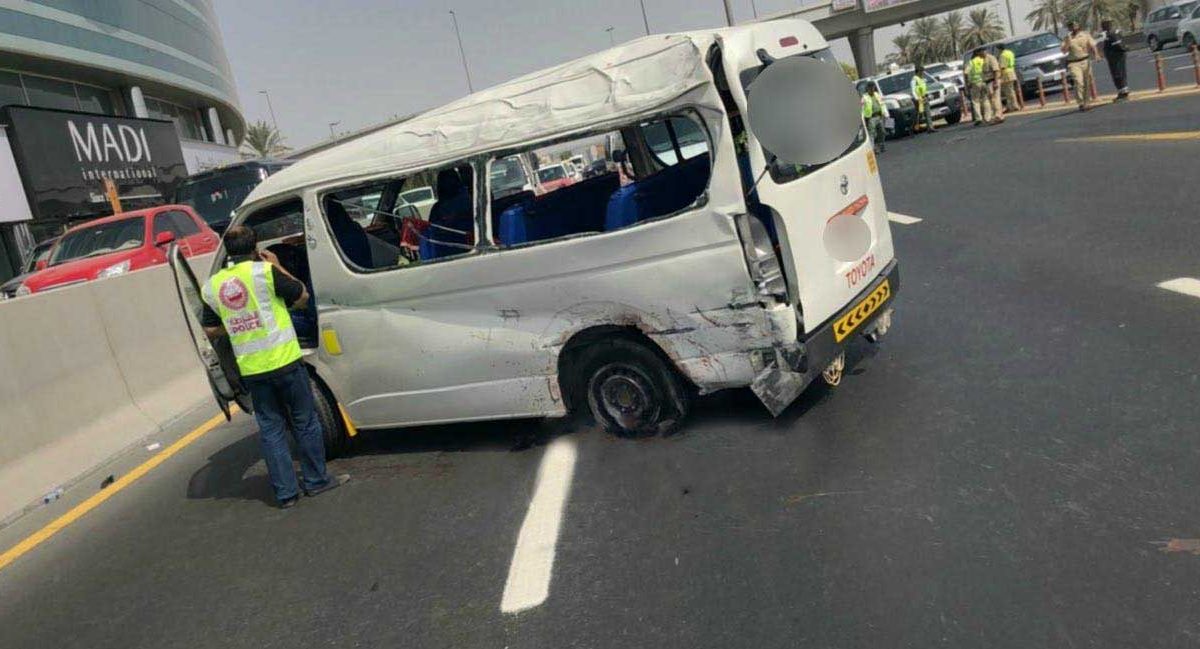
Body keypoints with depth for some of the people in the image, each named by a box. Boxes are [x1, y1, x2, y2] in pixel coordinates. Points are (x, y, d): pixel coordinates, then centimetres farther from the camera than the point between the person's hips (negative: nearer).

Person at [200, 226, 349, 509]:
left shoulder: (212, 286, 5)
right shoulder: (265, 271, -10)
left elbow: (210, 330, 12)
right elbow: (302, 298, 1)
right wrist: (278, 267, 8)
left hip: (250, 369, 4)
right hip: (283, 361, -4)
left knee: (270, 428, 12)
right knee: (305, 421, 11)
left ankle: (285, 492, 15)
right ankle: (316, 480, 19)